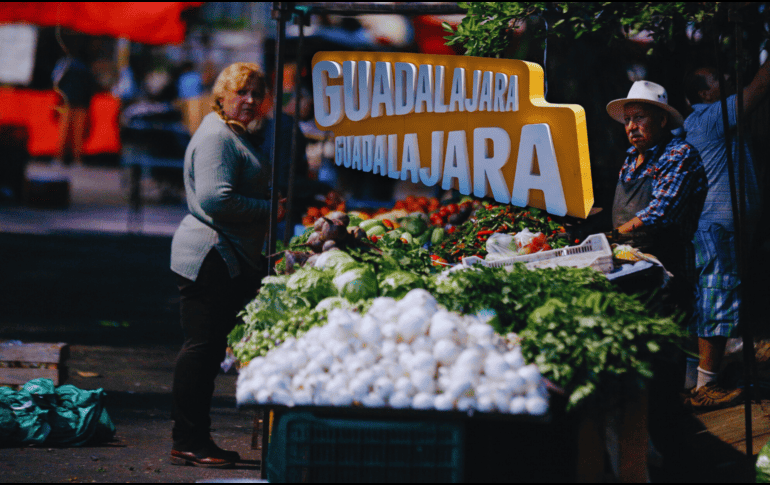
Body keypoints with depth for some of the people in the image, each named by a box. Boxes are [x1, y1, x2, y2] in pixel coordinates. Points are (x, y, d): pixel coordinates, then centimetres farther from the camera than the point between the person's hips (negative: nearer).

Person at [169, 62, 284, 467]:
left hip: (231, 261, 11)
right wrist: (269, 210, -16)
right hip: (210, 258, -11)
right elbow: (215, 198, -23)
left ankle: (195, 440, 18)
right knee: (202, 346, -8)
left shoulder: (236, 136, 21)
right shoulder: (215, 137, -13)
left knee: (209, 349, 12)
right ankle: (187, 442, -4)